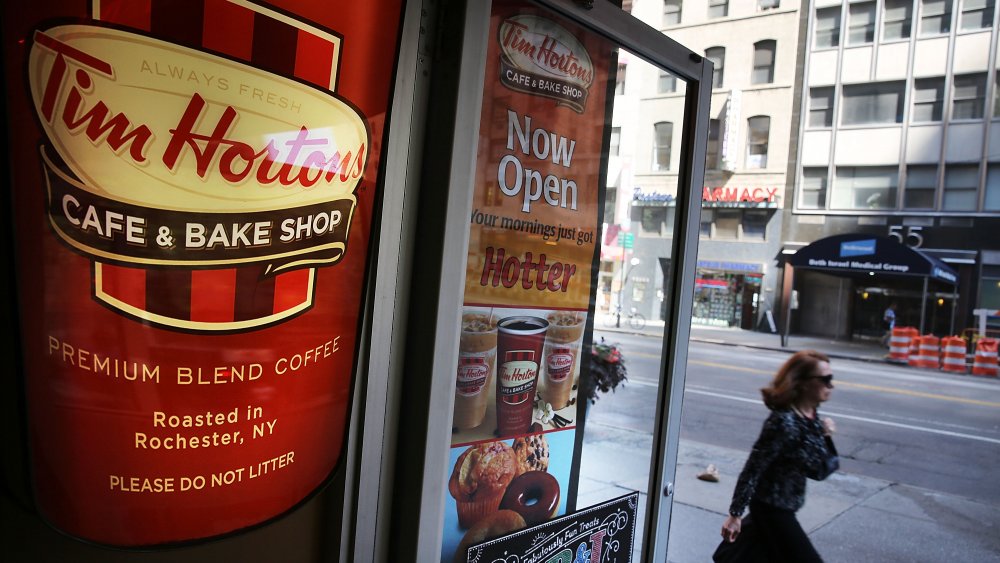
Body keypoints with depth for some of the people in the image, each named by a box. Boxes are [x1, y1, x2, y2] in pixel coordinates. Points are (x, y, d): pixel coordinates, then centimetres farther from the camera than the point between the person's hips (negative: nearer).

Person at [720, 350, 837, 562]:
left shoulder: (812, 416, 0)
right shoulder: (784, 422, -27)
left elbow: (815, 470, 8)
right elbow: (753, 468, -24)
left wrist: (824, 437, -9)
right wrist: (735, 514, -20)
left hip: (784, 507, 8)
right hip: (772, 508, -8)